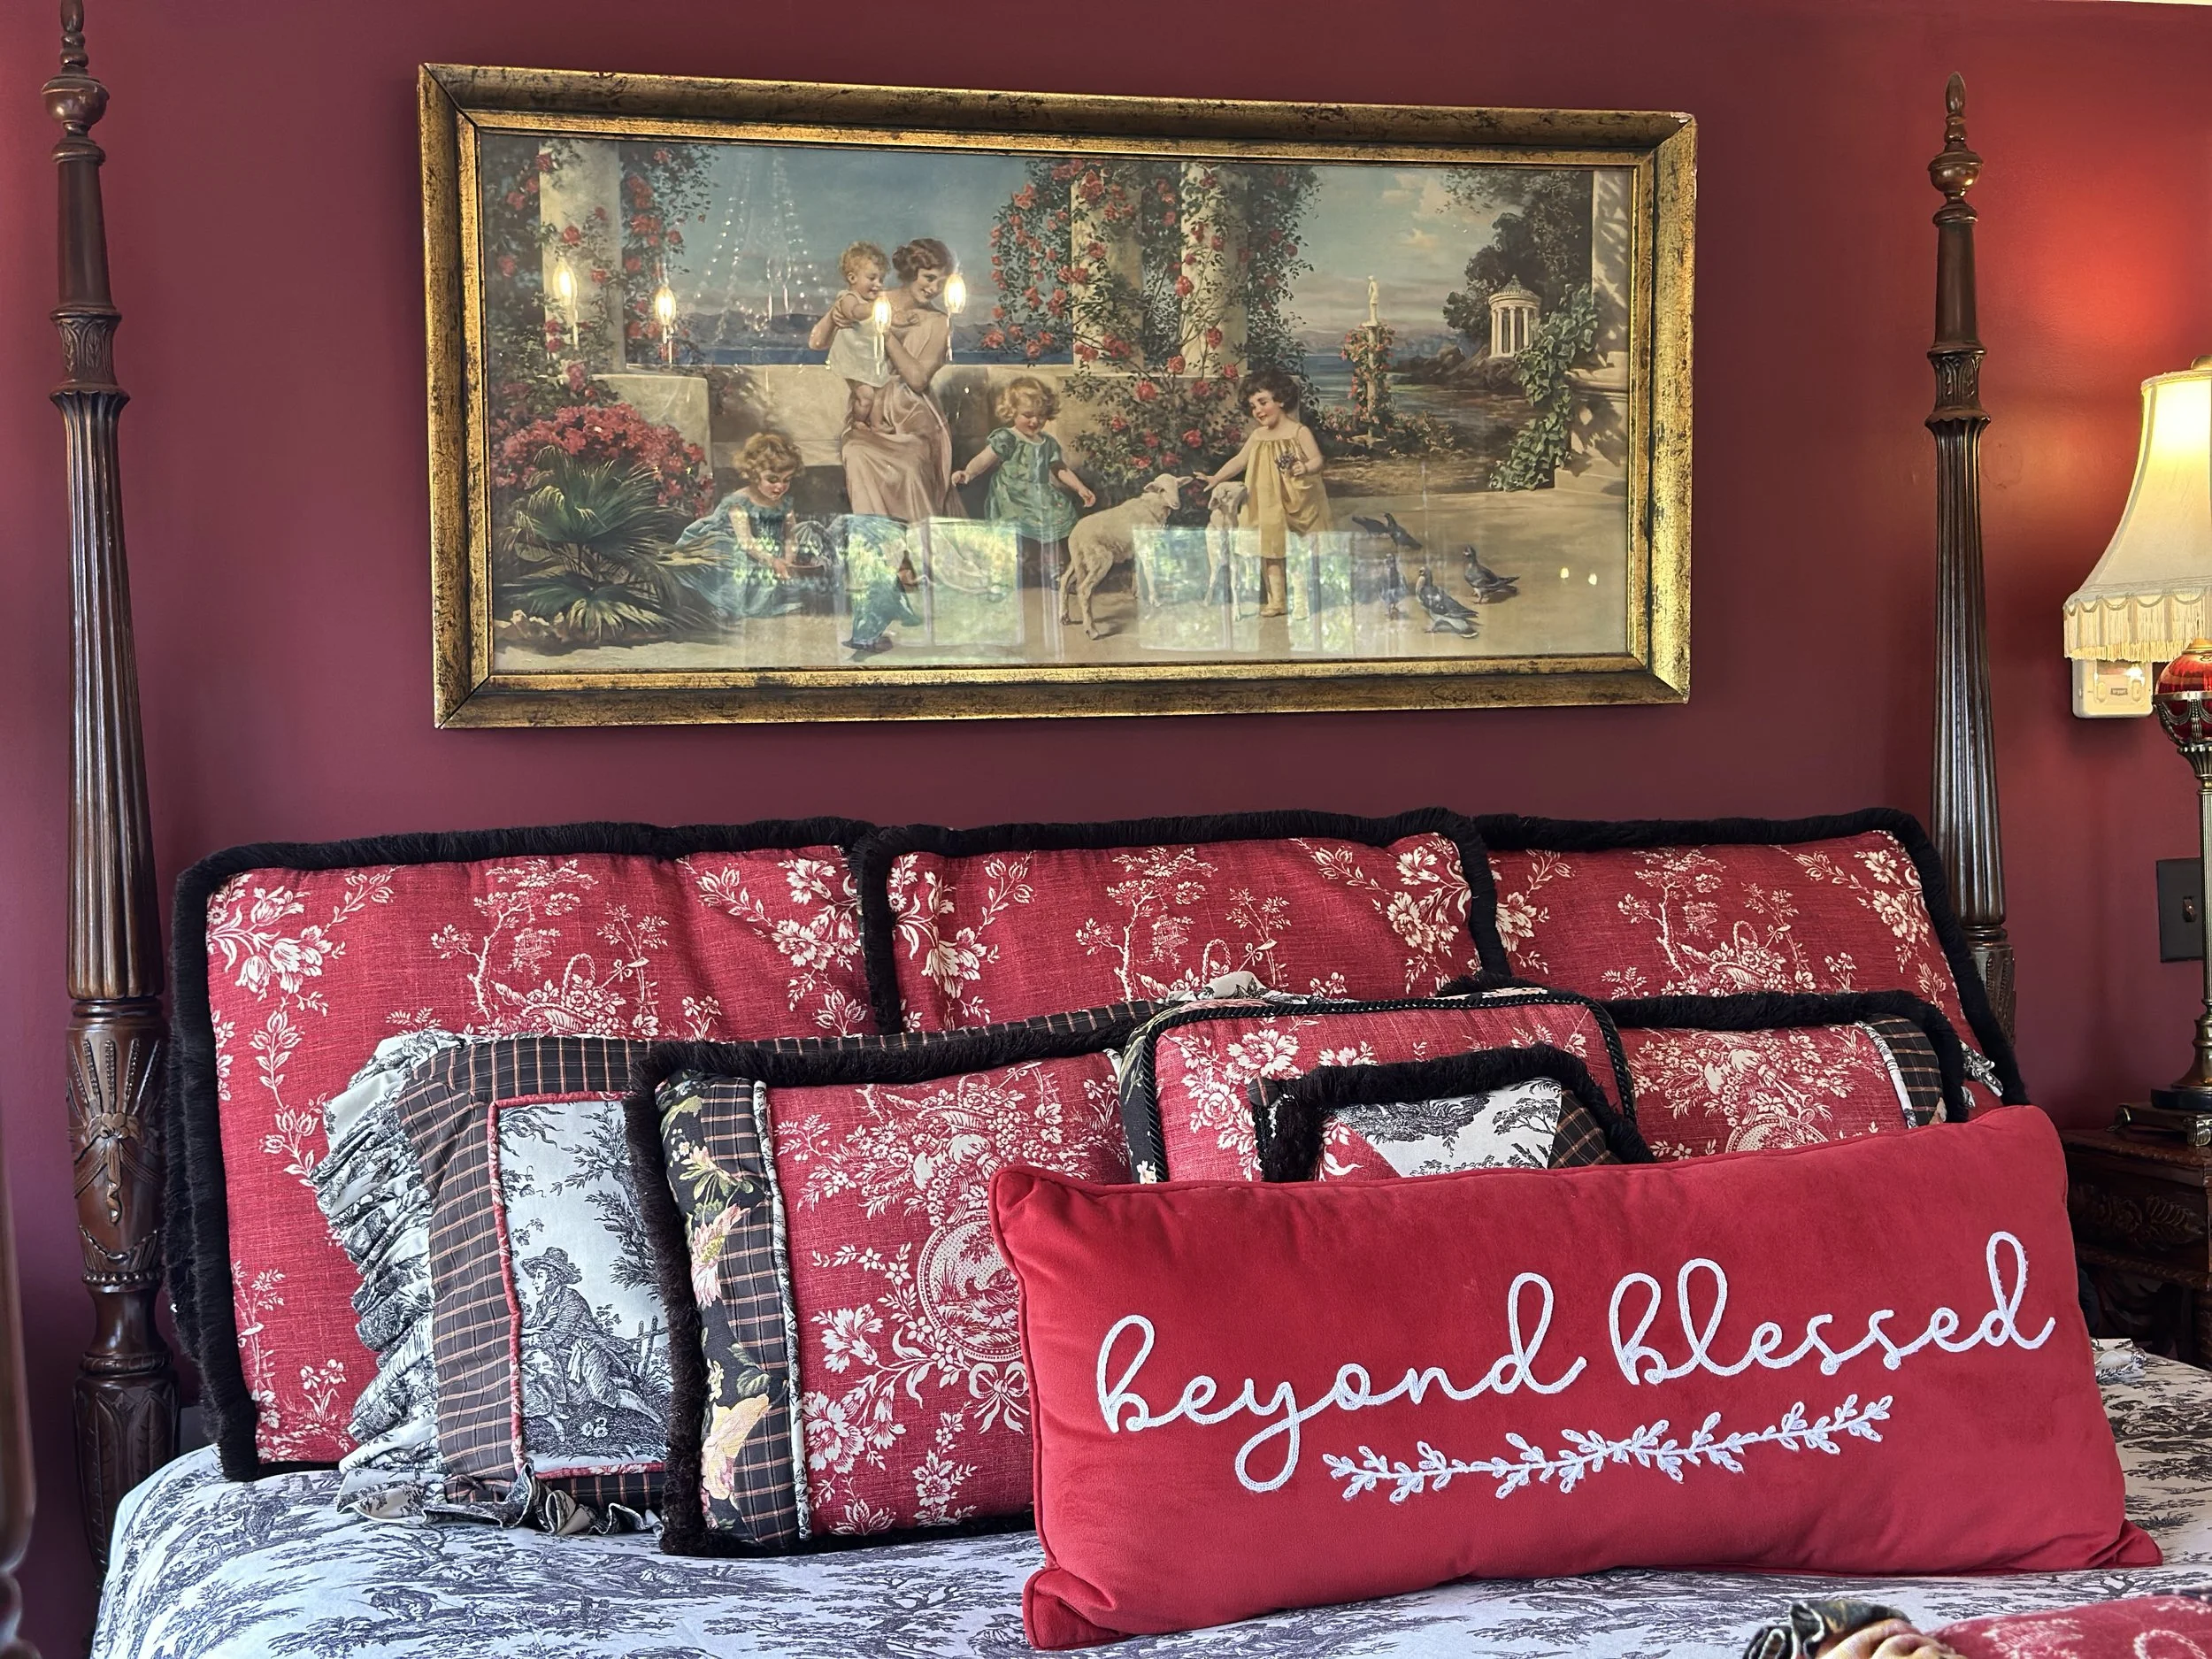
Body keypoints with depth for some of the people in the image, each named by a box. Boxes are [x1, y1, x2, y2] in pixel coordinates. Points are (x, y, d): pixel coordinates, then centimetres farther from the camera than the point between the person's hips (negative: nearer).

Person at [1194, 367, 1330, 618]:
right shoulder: (1258, 436, 7)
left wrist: (1305, 468, -32)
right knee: (1271, 550, 4)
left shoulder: (1299, 432, -8)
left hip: (1299, 502, -5)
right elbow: (1239, 461, 9)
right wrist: (1216, 478, 0)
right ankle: (1276, 600, 10)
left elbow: (1317, 459, -11)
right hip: (1269, 507, 5)